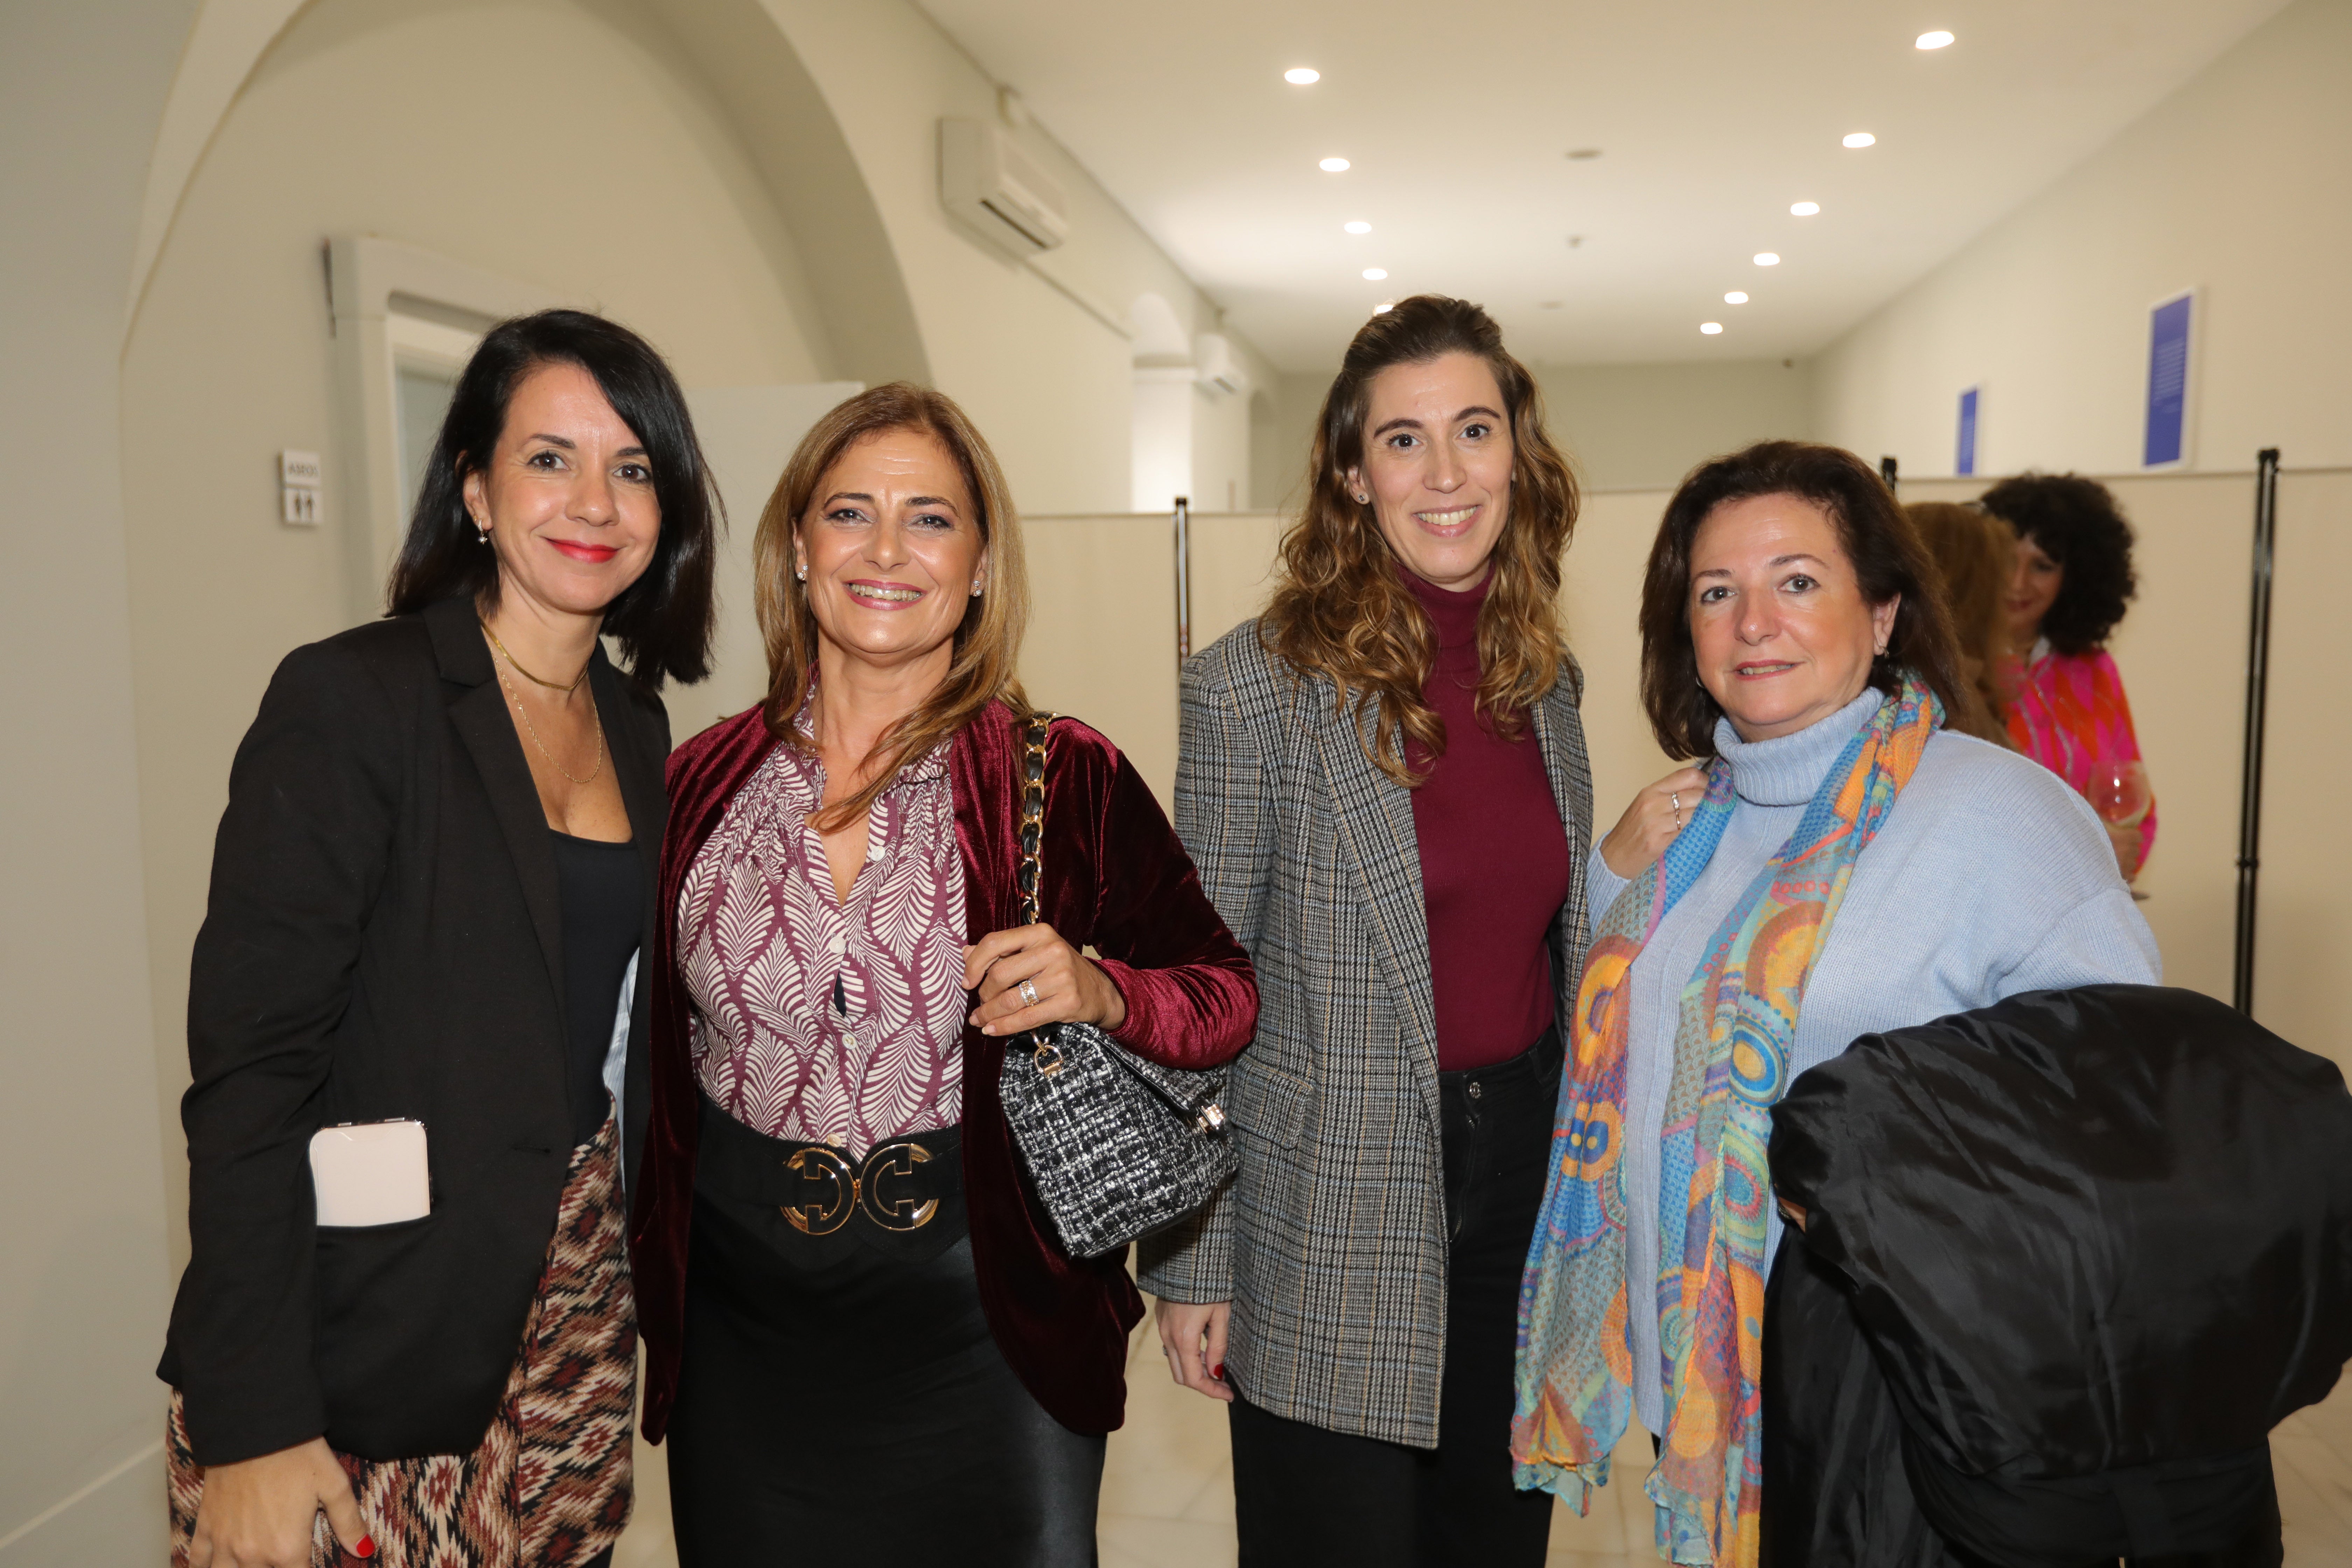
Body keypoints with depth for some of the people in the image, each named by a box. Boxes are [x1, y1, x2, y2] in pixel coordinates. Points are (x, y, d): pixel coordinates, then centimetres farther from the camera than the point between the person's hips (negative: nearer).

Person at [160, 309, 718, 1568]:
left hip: (577, 1303, 6)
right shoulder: (349, 699, -13)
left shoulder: (635, 725, 7)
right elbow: (248, 1069, -16)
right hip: (366, 1342, -5)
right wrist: (251, 1423, -17)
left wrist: (648, 1255, 13)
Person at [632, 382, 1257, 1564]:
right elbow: (646, 1051, 10)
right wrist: (642, 1287, 6)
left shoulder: (1063, 780, -9)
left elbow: (1225, 996, -4)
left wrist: (1097, 993, -23)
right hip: (743, 1334, 3)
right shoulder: (701, 783, -1)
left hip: (982, 1325, -2)